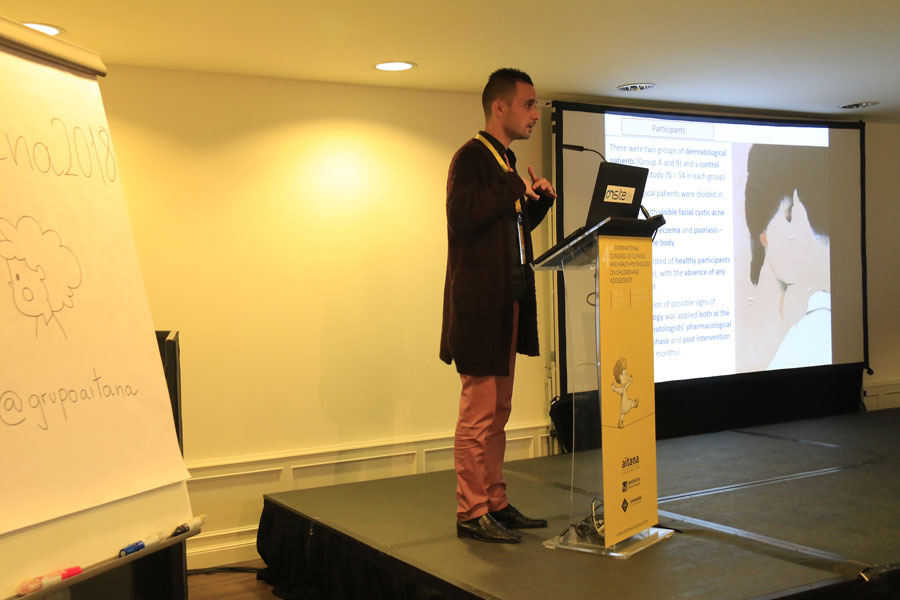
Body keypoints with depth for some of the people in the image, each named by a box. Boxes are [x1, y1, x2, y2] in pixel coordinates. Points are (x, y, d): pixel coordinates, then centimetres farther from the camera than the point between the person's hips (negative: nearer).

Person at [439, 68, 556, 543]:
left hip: (508, 304, 10)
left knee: (497, 413, 14)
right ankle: (471, 513, 5)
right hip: (481, 305, -10)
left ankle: (495, 504, 23)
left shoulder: (505, 163, 18)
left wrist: (537, 200, 8)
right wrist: (513, 186, -18)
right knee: (478, 413, -4)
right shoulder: (471, 157, -10)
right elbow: (464, 215, -25)